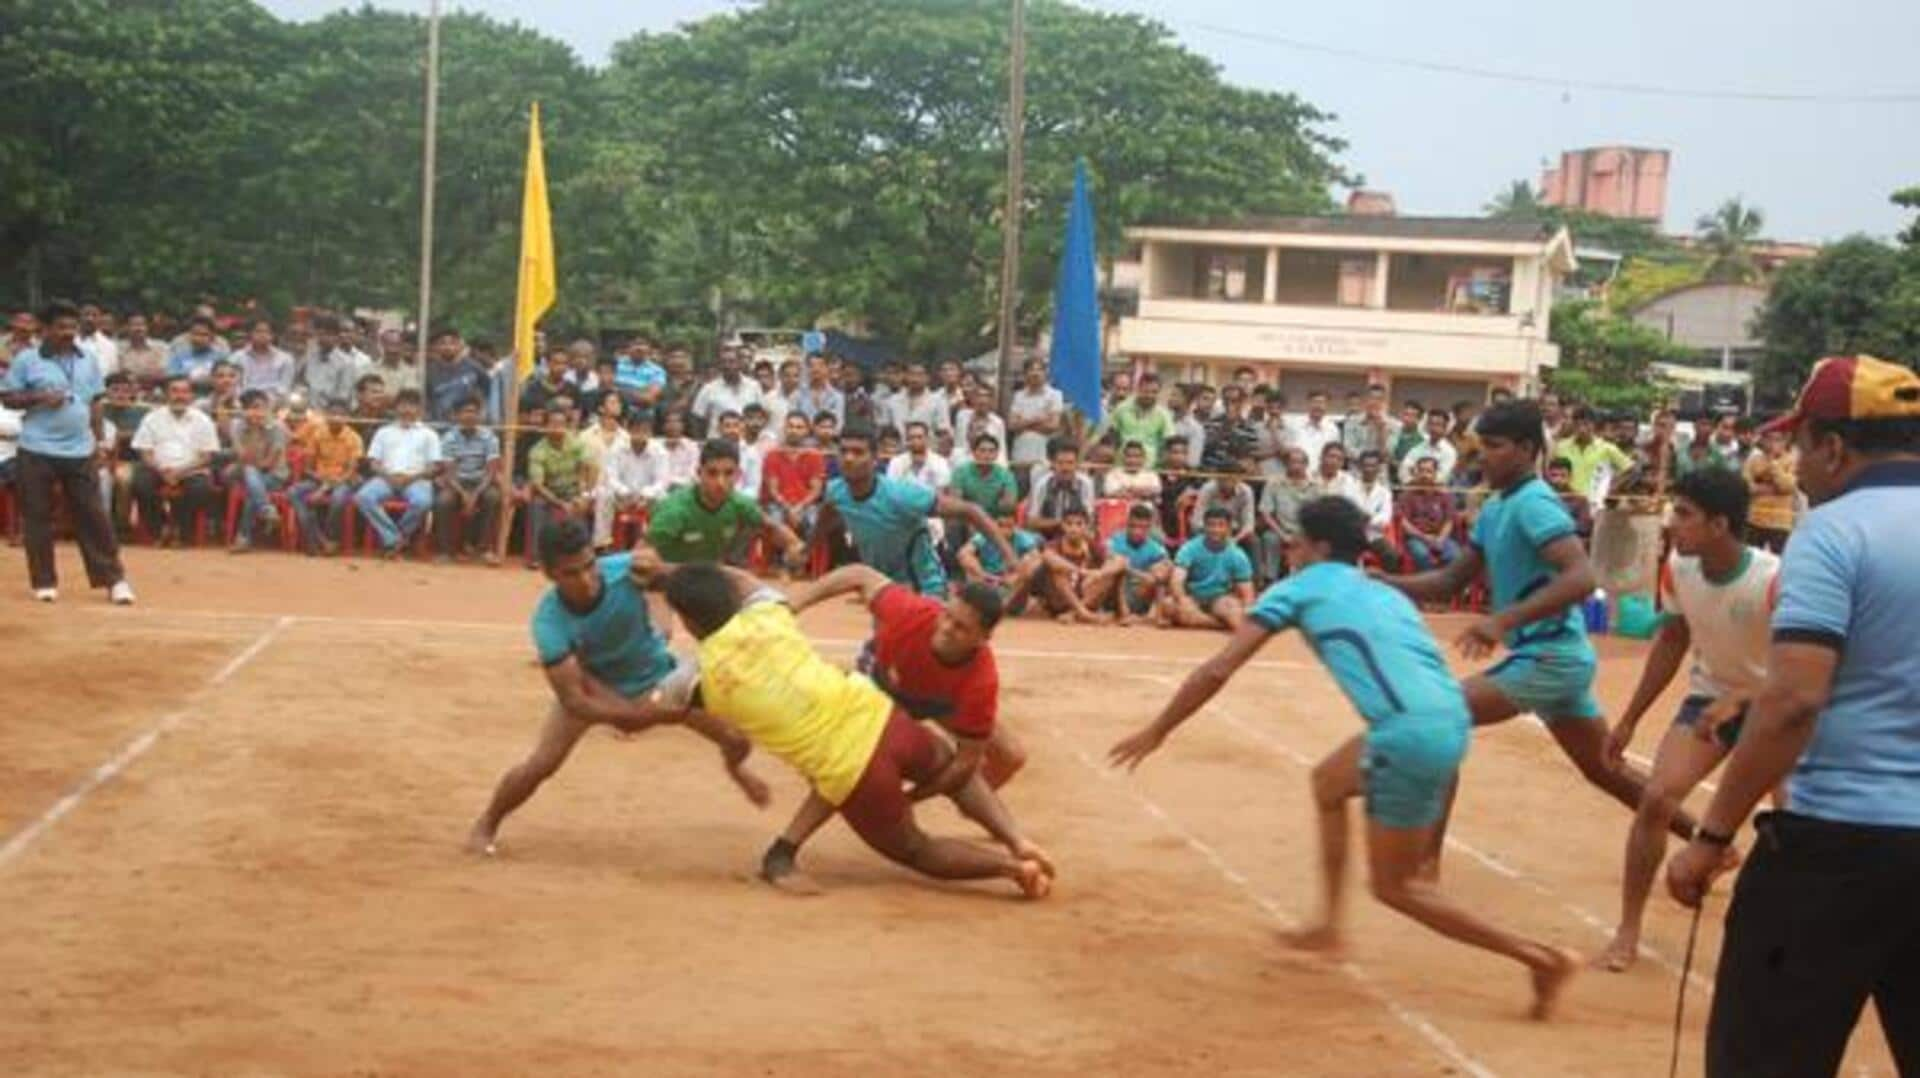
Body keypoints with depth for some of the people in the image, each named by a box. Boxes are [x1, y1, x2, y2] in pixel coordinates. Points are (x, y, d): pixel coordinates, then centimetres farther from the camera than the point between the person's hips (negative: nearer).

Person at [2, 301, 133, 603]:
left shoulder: (89, 360, 8)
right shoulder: (26, 360, -2)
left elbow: (97, 402, 14)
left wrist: (99, 438, 8)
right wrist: (38, 398, -15)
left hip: (79, 451, 2)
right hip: (37, 452, -2)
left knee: (93, 515, 3)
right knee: (38, 517, 4)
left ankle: (112, 578, 5)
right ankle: (44, 581, 14)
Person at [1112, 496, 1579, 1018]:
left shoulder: (1298, 588, 11)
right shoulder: (1382, 592, 29)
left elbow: (1217, 671, 5)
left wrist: (1157, 731, 15)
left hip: (1412, 733, -8)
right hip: (1449, 718, 8)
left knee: (1394, 887, 7)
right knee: (1328, 783, 30)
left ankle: (1541, 958, 4)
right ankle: (1331, 924, 34)